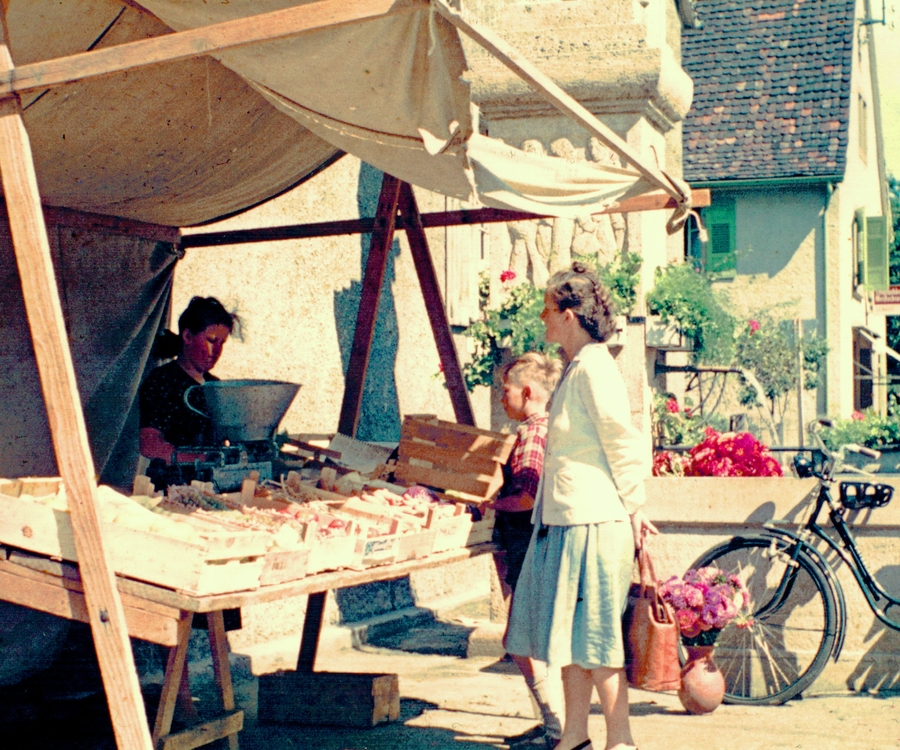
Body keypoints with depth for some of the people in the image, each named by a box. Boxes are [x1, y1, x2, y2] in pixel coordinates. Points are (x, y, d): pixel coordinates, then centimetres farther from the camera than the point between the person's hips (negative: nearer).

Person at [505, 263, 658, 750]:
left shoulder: (594, 369, -16)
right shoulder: (575, 368, 13)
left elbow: (626, 446, -15)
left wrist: (633, 510, -6)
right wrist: (629, 508, 18)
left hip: (593, 525, -10)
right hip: (564, 519, 10)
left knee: (593, 636, -2)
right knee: (569, 633, 14)